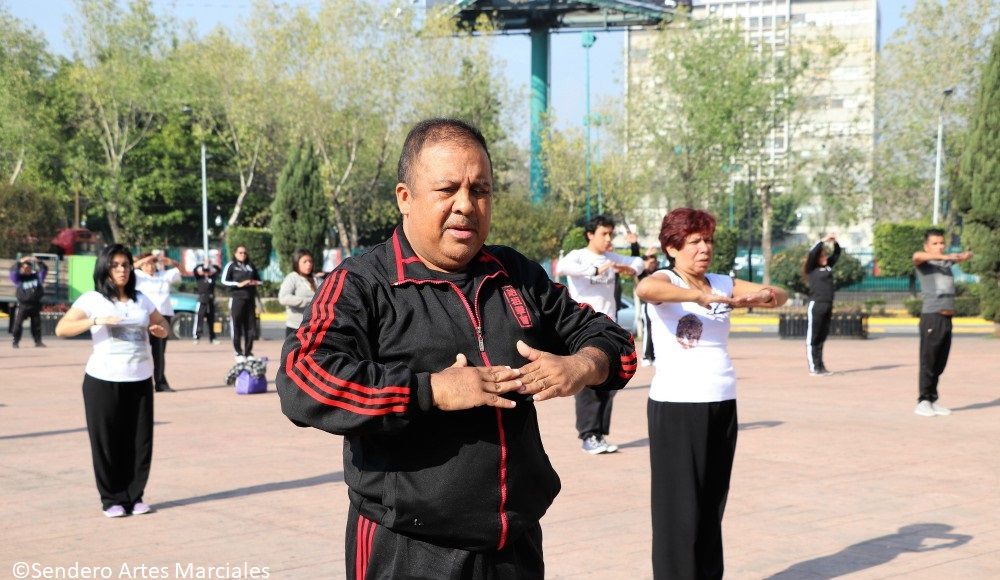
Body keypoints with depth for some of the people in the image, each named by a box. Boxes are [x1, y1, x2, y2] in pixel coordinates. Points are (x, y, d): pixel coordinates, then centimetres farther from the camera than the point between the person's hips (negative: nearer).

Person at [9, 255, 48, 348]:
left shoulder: (37, 276, 10)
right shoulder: (18, 278, 3)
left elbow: (44, 269, 4)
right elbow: (13, 271, -11)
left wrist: (38, 262, -13)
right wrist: (20, 262, -21)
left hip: (35, 305, 2)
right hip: (23, 305, -2)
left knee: (36, 324, 6)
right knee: (18, 324, -6)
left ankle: (38, 341, 15)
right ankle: (16, 342, 0)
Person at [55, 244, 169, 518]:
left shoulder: (141, 300, 12)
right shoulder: (92, 299, -1)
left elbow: (162, 326, 22)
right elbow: (61, 329, -9)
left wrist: (159, 329, -2)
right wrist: (96, 321, -21)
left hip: (140, 380, 4)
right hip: (104, 380, -4)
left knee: (140, 441, 2)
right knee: (107, 441, 0)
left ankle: (135, 496, 13)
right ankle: (112, 499, 10)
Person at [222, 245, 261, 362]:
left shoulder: (250, 265, 16)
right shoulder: (231, 266, 3)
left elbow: (258, 280, 25)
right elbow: (224, 281, -6)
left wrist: (255, 282, 2)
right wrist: (239, 284, -16)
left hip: (250, 299, 4)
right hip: (237, 298, -4)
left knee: (250, 326, 4)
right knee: (237, 326, -5)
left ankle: (248, 352, 12)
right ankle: (238, 353, -1)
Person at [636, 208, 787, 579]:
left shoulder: (723, 284, 11)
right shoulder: (665, 282, -6)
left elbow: (780, 296, 8)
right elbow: (644, 288, -29)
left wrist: (764, 296, -14)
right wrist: (700, 296, -39)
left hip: (723, 405, 6)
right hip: (676, 405, -6)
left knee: (712, 505, 11)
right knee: (680, 506, -4)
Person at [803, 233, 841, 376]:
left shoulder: (827, 266, 13)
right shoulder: (811, 269, -3)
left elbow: (837, 254, 19)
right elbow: (811, 253, -17)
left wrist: (835, 243, 2)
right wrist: (823, 240, -14)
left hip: (828, 307, 7)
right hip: (816, 306, -7)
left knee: (822, 338, 11)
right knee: (812, 338, -2)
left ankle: (820, 366, 15)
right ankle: (813, 368, -2)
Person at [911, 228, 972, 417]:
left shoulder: (947, 261, 18)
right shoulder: (923, 263, 0)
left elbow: (967, 255, 16)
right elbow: (917, 256, -21)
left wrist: (964, 255, -9)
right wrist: (944, 256, -30)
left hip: (947, 318, 6)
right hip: (931, 317, -6)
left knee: (940, 363, 8)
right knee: (928, 361, -5)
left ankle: (932, 401, 14)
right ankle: (923, 402, -1)